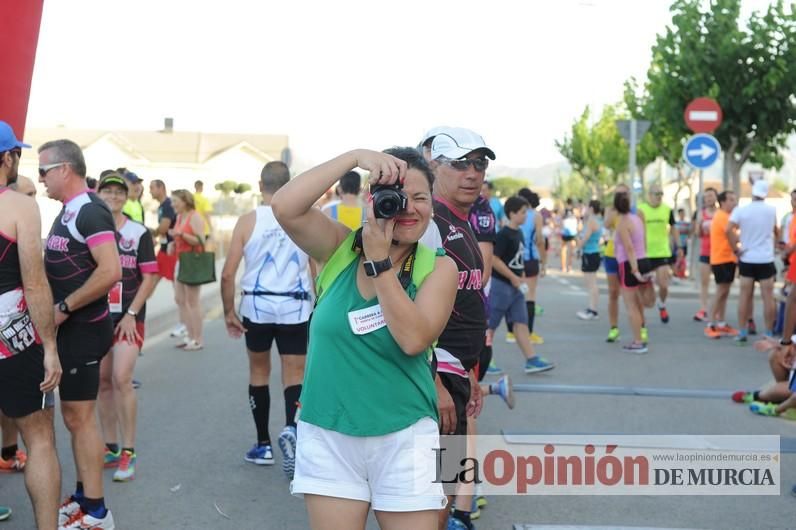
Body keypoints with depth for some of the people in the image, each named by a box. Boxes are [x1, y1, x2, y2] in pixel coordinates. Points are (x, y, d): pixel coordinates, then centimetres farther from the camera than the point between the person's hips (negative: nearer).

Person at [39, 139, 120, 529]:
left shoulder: (89, 211, -17)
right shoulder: (70, 212, 13)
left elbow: (110, 272, -28)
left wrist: (64, 308, -21)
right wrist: (61, 309, 7)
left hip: (82, 330, -10)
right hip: (72, 329, 10)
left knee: (79, 418, -4)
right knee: (75, 416, 16)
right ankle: (83, 497, 27)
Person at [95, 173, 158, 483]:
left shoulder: (139, 233, -3)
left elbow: (150, 278, -4)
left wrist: (131, 314, -10)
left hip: (128, 317, -4)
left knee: (121, 379, -14)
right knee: (102, 381, 9)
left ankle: (128, 453, -4)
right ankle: (110, 449, 21)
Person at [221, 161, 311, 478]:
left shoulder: (248, 221, -2)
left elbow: (227, 275, -4)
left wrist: (229, 311, 7)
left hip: (257, 306, 1)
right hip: (295, 307, 0)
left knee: (259, 371, 17)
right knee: (294, 375, 5)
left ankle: (263, 445, 23)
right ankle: (291, 427, -24)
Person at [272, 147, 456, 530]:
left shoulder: (438, 267, -4)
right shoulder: (340, 248, -1)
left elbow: (413, 339, -19)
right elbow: (285, 207, -19)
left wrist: (379, 261, -19)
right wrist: (355, 157, -21)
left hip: (403, 437, -1)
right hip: (327, 434, 1)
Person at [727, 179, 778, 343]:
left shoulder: (740, 210, -5)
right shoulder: (772, 210, 0)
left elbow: (729, 230, -18)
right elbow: (775, 231, 14)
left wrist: (736, 249, -9)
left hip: (746, 259, 1)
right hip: (766, 259, 0)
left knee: (744, 296, 6)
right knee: (768, 297, 2)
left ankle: (742, 332, 7)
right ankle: (769, 333, 5)